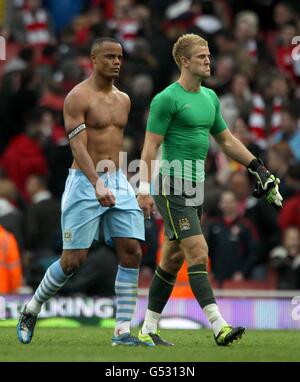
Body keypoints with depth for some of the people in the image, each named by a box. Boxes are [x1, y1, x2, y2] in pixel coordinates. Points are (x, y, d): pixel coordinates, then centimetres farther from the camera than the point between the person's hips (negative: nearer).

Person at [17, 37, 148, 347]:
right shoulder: (78, 98, -10)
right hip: (84, 182, -6)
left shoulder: (123, 100, 13)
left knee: (132, 252, -6)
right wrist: (97, 185, -31)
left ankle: (122, 332, -3)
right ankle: (32, 309, 19)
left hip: (117, 182, 6)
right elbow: (78, 146, -20)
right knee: (73, 260, -5)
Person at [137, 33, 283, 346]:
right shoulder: (167, 99, -10)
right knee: (198, 251, -16)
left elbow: (226, 140, 23)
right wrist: (144, 189, -18)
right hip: (172, 188, -8)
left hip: (194, 188, 8)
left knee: (173, 259, 10)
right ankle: (218, 326, -21)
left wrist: (258, 168, 16)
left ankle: (148, 330, 17)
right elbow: (150, 147, -12)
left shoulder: (209, 97, 15)